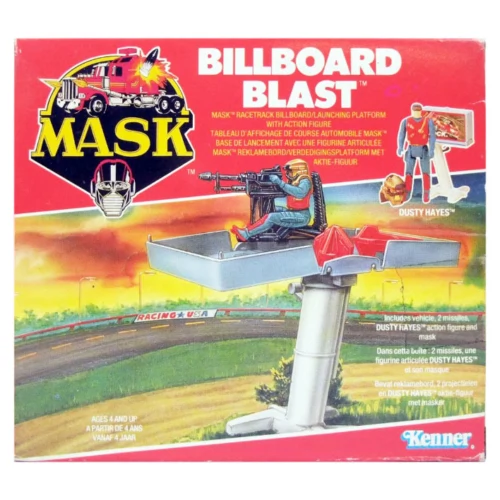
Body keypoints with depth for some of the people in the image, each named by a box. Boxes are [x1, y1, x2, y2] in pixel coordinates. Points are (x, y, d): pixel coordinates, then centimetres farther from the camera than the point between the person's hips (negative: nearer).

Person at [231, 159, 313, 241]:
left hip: (301, 216, -9)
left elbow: (300, 193, -33)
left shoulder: (305, 181, -12)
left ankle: (245, 234, -15)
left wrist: (280, 182, -31)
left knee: (271, 217, -19)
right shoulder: (294, 181, 16)